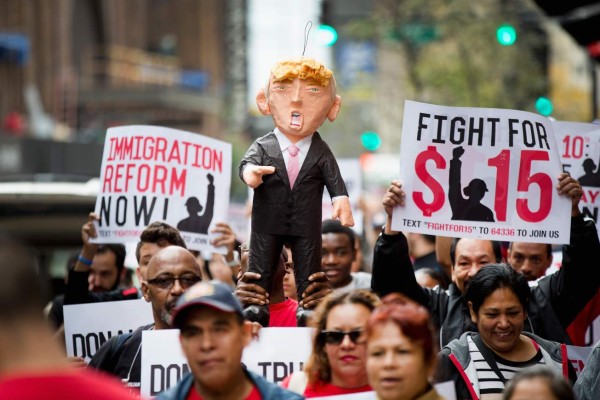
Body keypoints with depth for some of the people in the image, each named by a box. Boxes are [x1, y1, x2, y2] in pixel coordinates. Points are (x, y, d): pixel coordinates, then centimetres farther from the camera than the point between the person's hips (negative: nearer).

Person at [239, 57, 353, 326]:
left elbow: (334, 179, -7)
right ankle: (256, 304, 14)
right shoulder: (263, 147, -4)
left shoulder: (321, 153, -2)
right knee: (260, 266, 6)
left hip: (307, 224, 0)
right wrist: (250, 171, -43)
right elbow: (247, 162, -19)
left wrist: (341, 200, -25)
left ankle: (308, 306, 12)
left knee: (308, 268, 5)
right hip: (268, 222, 0)